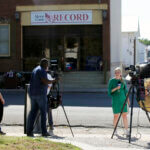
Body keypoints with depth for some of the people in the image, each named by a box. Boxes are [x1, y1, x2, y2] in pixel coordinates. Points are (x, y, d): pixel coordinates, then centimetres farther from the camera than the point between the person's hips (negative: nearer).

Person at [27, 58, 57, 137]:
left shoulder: (35, 70, 20)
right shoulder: (42, 70, -9)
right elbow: (45, 81, -19)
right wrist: (53, 81, -3)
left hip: (32, 93, 8)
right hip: (40, 94, -8)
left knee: (33, 112, 5)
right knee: (43, 113, -2)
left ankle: (29, 131, 0)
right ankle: (44, 132, -2)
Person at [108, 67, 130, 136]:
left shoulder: (123, 80, 9)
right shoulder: (111, 81, 0)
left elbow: (126, 90, 13)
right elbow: (110, 91, -3)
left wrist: (128, 99, 8)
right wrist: (116, 88, -17)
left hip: (123, 100, 2)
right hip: (115, 100, -2)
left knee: (124, 115, -2)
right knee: (116, 116, 1)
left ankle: (126, 131, -1)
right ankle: (115, 130, 12)